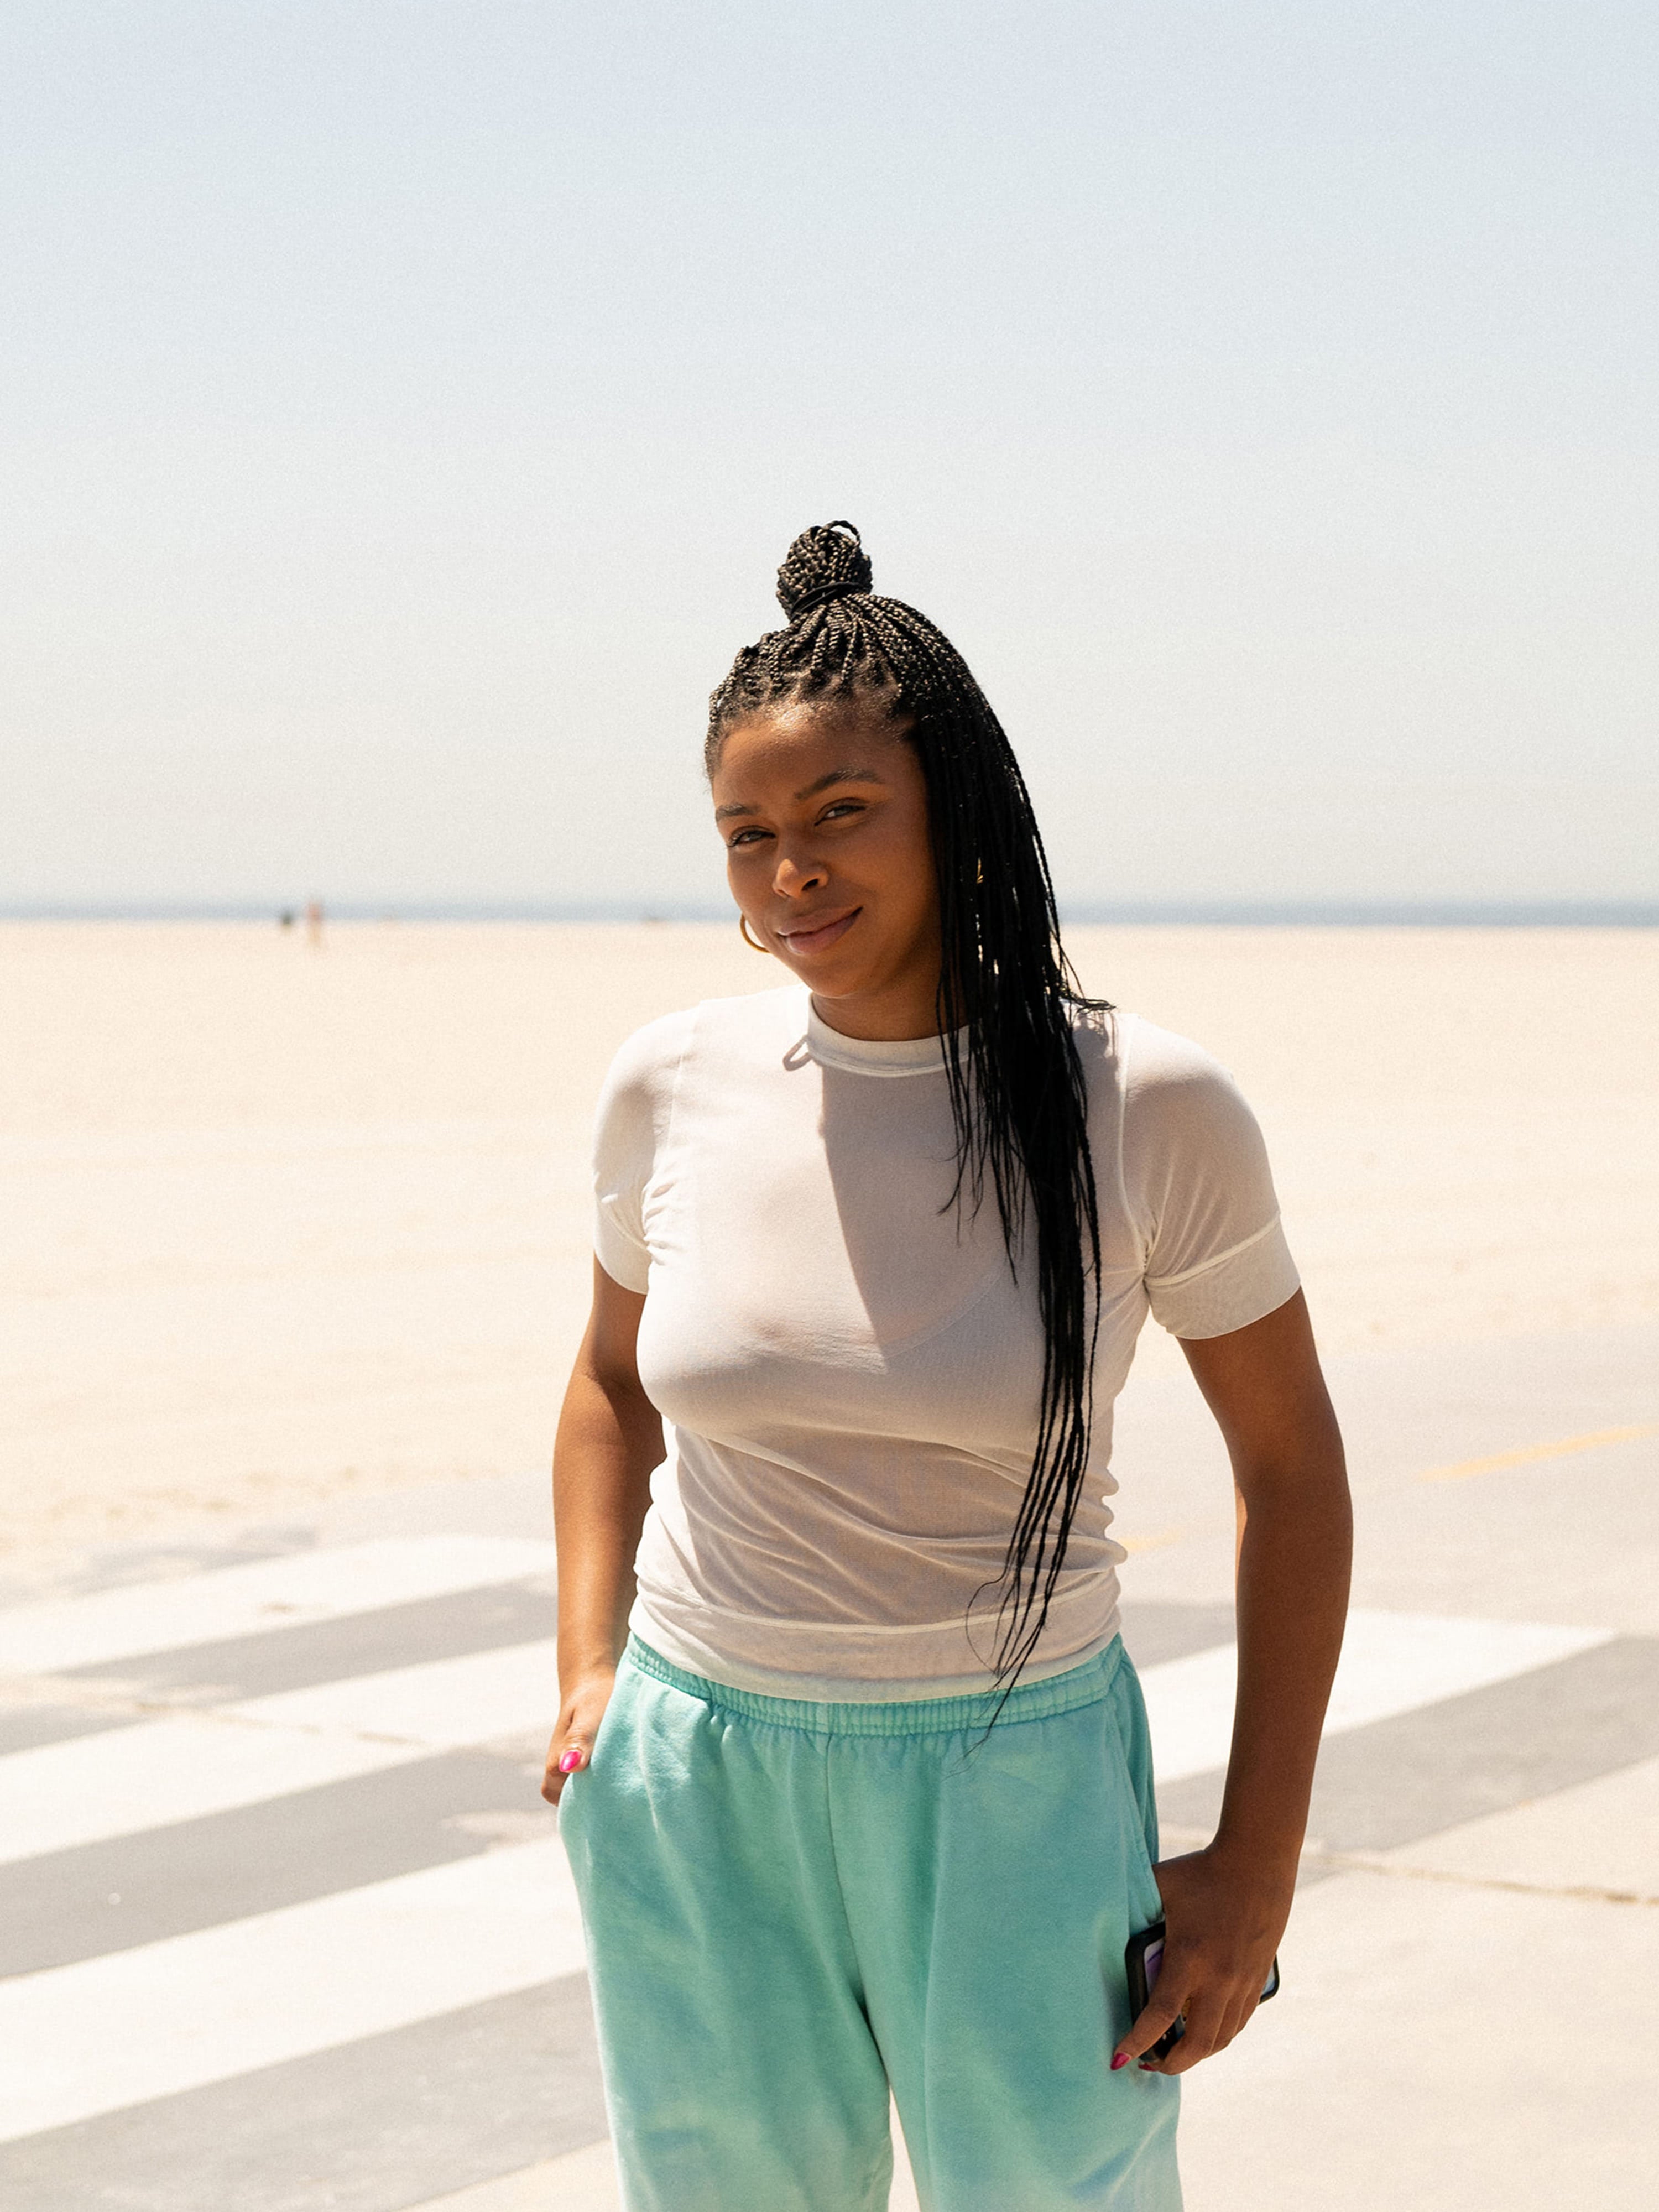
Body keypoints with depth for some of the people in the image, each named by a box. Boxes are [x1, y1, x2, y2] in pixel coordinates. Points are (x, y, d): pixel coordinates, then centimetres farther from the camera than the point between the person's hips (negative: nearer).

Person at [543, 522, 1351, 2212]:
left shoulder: (1145, 1109, -10)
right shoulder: (673, 1088, -2)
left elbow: (1288, 1457, -1)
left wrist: (1259, 1861, -3)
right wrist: (588, 1674, 5)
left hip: (1012, 1790, -2)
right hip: (697, 1786, 3)